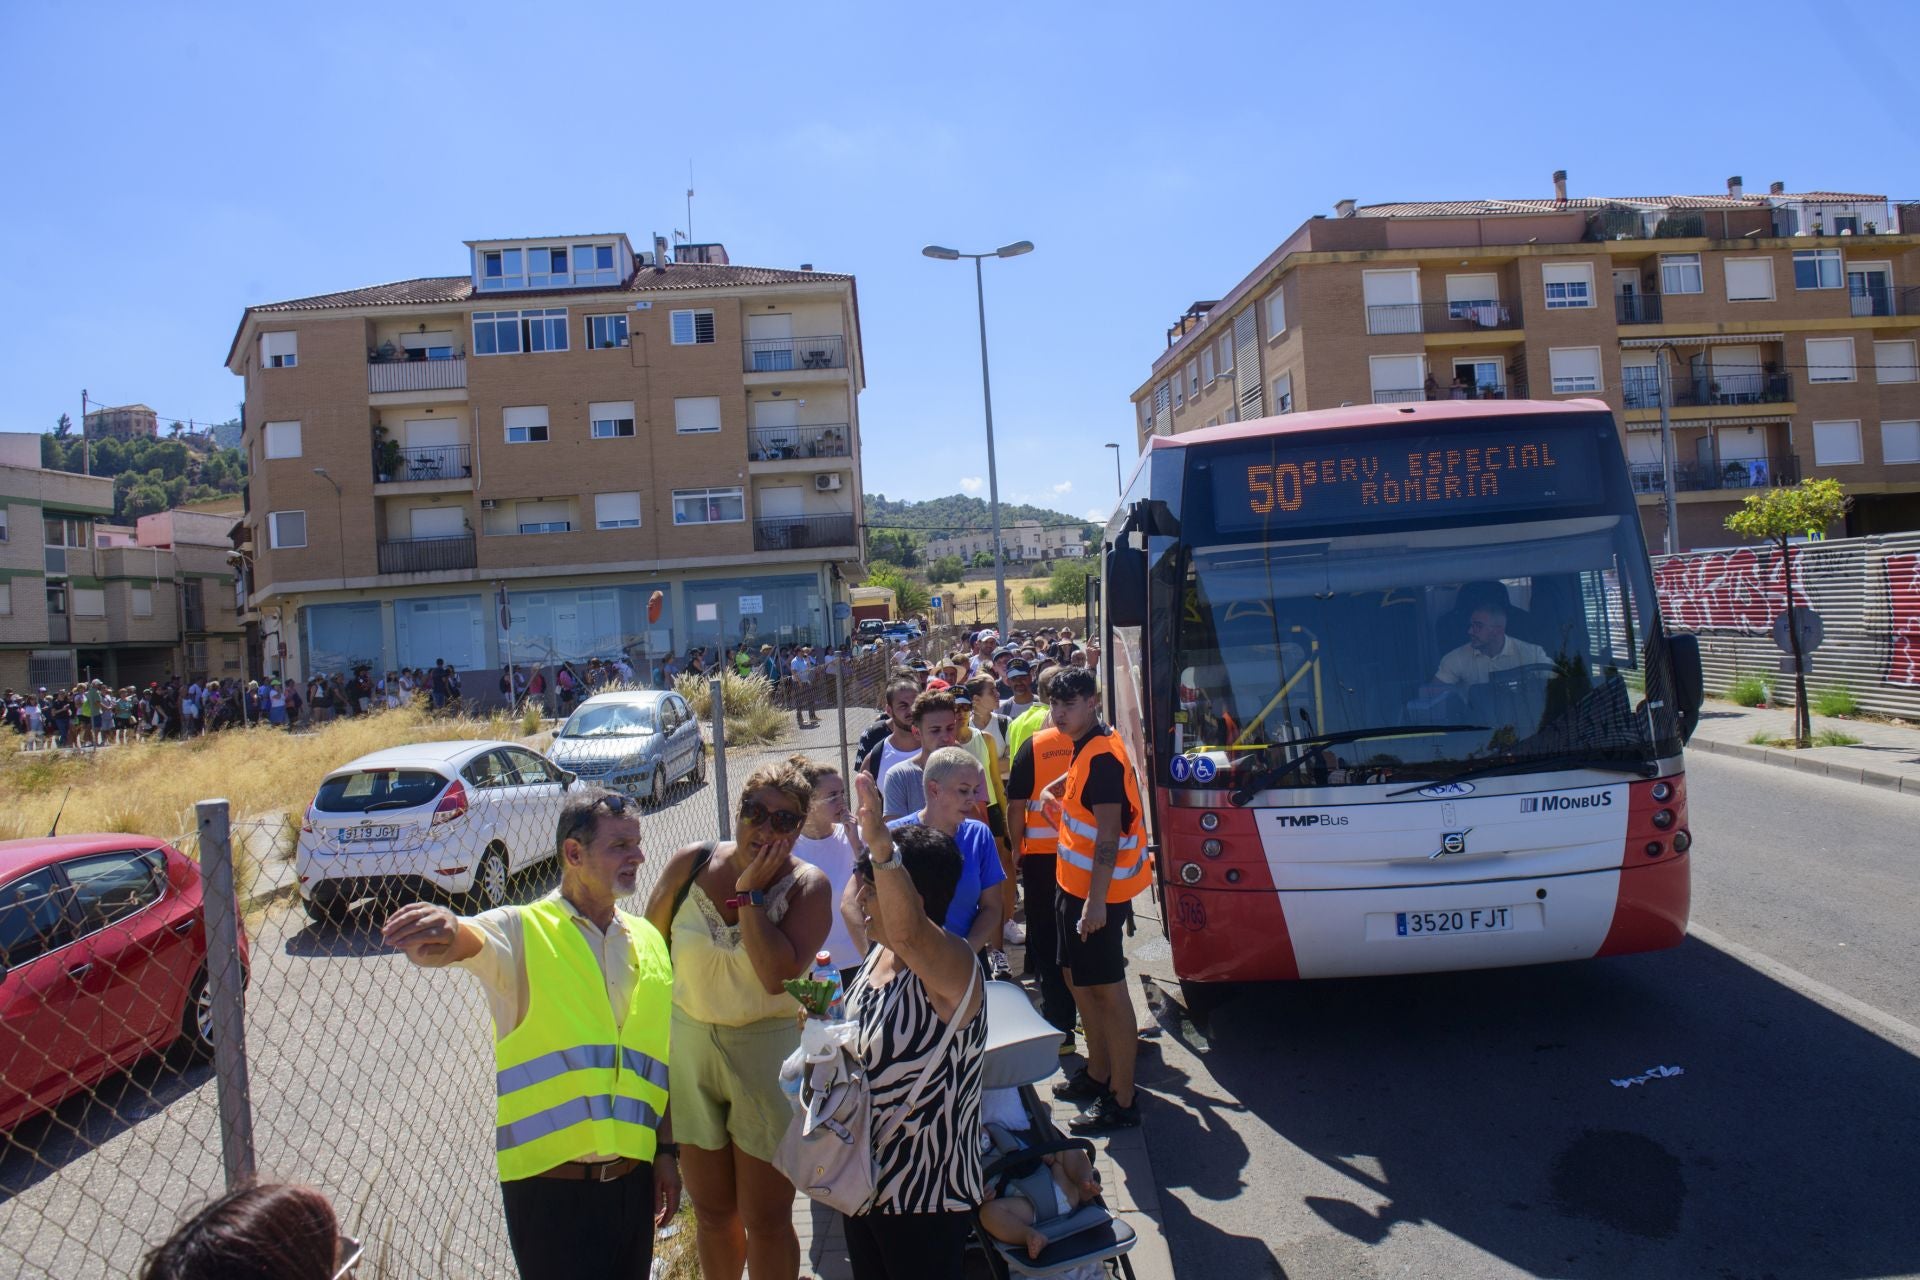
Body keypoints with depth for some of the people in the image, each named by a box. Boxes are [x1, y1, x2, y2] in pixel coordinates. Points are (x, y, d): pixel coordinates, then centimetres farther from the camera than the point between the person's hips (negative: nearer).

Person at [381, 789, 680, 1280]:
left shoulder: (648, 941, 7)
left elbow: (660, 1058, 12)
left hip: (632, 1179, 5)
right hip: (551, 1184, -5)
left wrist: (666, 1152, 10)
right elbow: (470, 939, -31)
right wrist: (444, 930, -53)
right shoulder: (523, 932, -8)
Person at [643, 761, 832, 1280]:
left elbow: (777, 974, -24)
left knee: (766, 1219, 8)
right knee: (711, 1209, 19)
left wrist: (750, 893, -21)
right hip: (690, 1047, 3)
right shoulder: (691, 863, -4)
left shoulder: (807, 885, -12)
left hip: (768, 1053, -3)